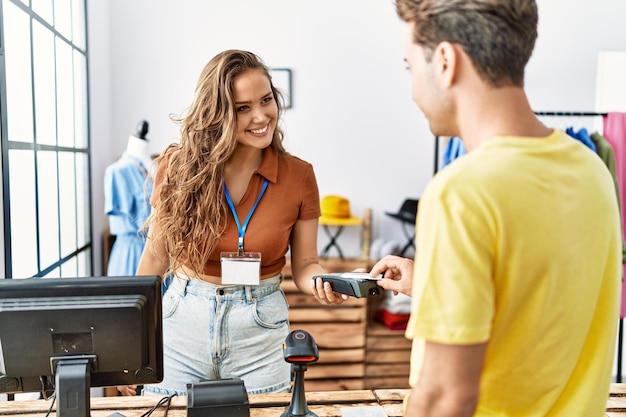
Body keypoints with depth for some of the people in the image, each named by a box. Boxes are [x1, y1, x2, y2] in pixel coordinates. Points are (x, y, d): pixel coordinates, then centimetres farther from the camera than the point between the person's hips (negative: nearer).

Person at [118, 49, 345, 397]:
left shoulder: (299, 175, -8)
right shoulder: (178, 166, -8)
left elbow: (304, 265, 0)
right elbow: (155, 257, 2)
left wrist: (324, 284, -23)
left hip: (260, 331, 0)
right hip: (181, 320, 1)